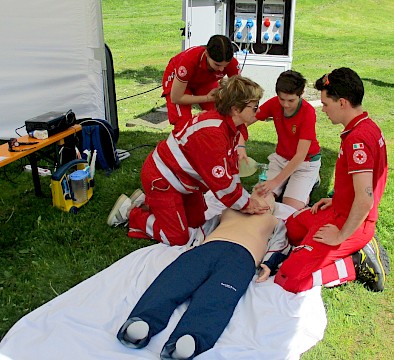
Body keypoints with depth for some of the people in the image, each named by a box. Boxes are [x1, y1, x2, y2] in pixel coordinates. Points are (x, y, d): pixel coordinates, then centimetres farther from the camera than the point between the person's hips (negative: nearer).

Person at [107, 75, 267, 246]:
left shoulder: (233, 126, -4)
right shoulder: (211, 133, -35)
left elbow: (230, 169, 2)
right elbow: (220, 181, -29)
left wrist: (245, 197, -3)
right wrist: (245, 204, -16)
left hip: (183, 178, 10)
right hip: (161, 179, -10)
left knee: (197, 221, 19)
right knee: (177, 238, -4)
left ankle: (147, 201, 26)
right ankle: (129, 211, 11)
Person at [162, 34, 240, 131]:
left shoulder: (232, 64, -33)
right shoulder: (189, 60, -42)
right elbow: (176, 98, -31)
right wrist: (208, 98, -30)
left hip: (205, 81, 4)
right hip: (176, 79, -3)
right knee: (184, 123, -21)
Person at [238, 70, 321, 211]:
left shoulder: (308, 112, -25)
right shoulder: (274, 103, -12)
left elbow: (300, 156, -29)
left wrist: (276, 181, -33)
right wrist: (241, 146, -30)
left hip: (305, 162, -4)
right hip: (280, 157, 4)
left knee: (291, 207, -17)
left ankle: (311, 180, 11)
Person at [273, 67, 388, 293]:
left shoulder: (358, 139, -26)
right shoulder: (367, 126, 6)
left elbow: (365, 199, -30)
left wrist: (341, 236, -19)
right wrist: (336, 200, 16)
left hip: (349, 223, -10)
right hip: (341, 211, 10)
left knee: (287, 280, -14)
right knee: (291, 226, 29)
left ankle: (358, 264, -4)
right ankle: (358, 248, 14)